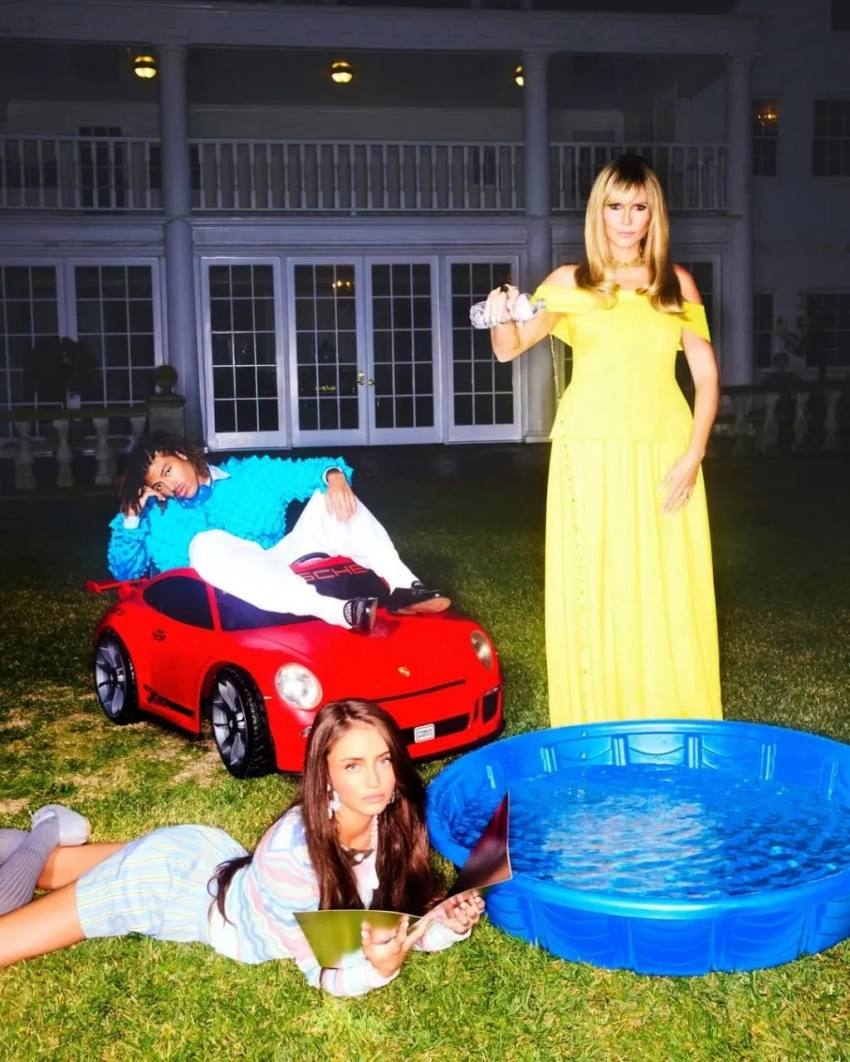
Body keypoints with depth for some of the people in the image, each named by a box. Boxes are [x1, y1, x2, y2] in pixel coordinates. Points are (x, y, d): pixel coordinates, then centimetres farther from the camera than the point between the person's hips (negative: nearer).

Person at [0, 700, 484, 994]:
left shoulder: (395, 822, -21)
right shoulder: (290, 852, -38)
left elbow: (402, 924, -9)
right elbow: (322, 973, -26)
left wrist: (447, 922, -29)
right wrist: (376, 968, -45)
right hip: (170, 878, -6)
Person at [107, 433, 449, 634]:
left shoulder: (248, 474, 15)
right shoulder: (159, 519, 17)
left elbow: (306, 471, 7)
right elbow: (124, 570, 12)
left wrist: (333, 475, -15)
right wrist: (131, 518, 1)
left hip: (288, 572, 2)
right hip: (236, 600, -2)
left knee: (332, 498, -12)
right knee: (204, 544, -34)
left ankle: (403, 588, -31)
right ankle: (341, 612, -50)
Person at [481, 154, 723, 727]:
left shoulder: (677, 284, 9)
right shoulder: (570, 283, 6)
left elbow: (706, 374, 7)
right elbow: (509, 349, 7)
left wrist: (694, 454, -4)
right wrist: (502, 318, -16)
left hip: (664, 453, 1)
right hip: (592, 451, -1)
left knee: (670, 592, 3)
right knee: (594, 589, 0)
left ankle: (674, 728, 17)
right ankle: (597, 727, 12)